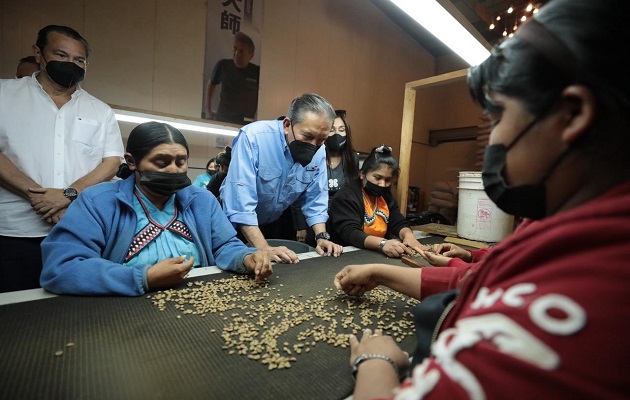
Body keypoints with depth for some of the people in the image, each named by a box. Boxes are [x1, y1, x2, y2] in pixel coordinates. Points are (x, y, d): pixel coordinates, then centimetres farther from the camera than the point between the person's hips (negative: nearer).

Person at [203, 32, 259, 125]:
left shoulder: (257, 72, -9)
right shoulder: (223, 65, -1)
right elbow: (212, 85, 14)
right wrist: (208, 111, 11)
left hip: (245, 124, -2)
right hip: (221, 120, 2)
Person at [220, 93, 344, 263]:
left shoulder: (318, 152, -14)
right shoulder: (252, 137, -30)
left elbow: (315, 199, -7)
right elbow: (240, 201, -33)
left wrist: (322, 237, -19)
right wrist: (264, 249, -37)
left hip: (279, 221, 4)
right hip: (239, 224, -4)